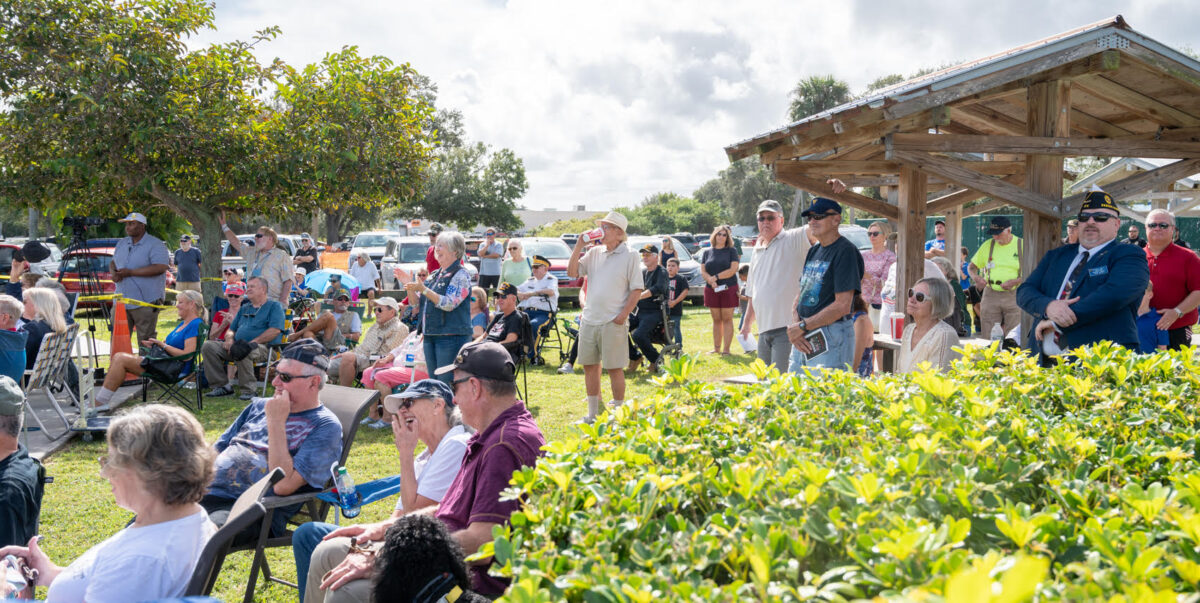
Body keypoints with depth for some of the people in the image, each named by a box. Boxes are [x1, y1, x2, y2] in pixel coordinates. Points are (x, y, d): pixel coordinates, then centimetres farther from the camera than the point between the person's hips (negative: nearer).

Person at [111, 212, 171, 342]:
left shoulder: (155, 244, -9)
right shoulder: (122, 243, 15)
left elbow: (160, 268, -21)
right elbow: (113, 262, 24)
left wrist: (130, 272, -19)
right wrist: (113, 272, -2)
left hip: (145, 303, -7)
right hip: (122, 301, 7)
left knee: (146, 341, 1)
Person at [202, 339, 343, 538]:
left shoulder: (325, 426, -3)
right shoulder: (259, 405, 21)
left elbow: (283, 485, -15)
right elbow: (217, 449, 25)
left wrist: (276, 422, -11)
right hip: (203, 491, 7)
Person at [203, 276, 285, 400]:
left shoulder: (274, 306, 6)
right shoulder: (244, 308, 28)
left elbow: (275, 330, -9)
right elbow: (231, 329, 29)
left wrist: (253, 342, -16)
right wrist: (229, 339, 3)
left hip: (263, 347, -7)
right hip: (237, 345, 7)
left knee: (242, 351, -40)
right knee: (208, 346, -11)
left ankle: (248, 391, -28)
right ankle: (222, 386, -11)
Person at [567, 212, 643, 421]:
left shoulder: (629, 256, -4)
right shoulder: (594, 253, 11)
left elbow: (637, 289, -6)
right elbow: (572, 273, 8)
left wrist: (623, 314, -14)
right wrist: (579, 247, -1)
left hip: (613, 323, -6)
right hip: (589, 320, 6)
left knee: (615, 368, 0)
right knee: (589, 366, 11)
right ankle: (592, 413, 22)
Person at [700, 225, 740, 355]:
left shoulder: (731, 251, 2)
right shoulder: (707, 252, 11)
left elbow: (733, 270, -8)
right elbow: (702, 271, 4)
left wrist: (716, 277, -13)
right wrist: (711, 281, -15)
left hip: (728, 289, -3)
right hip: (711, 290, 3)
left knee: (727, 319, -2)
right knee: (716, 320, 8)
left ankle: (726, 349, -2)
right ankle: (716, 348, 14)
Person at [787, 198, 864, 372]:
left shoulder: (846, 251, -11)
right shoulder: (813, 251, 16)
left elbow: (842, 306, -18)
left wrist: (802, 326, -14)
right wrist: (794, 328, -4)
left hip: (832, 338, -8)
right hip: (802, 338, 8)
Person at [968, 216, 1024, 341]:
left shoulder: (1022, 245, 0)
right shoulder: (988, 245, 8)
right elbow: (972, 266, 16)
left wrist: (1016, 281, -17)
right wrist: (975, 277, -6)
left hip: (1014, 295, -2)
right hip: (990, 295, 3)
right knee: (988, 338, 2)